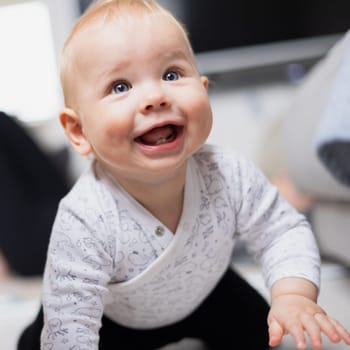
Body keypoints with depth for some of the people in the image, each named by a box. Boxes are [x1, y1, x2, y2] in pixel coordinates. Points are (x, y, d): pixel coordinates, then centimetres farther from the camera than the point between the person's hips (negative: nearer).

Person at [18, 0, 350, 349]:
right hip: (112, 319, -2)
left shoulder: (231, 176, -30)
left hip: (202, 293, 3)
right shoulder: (84, 225, -40)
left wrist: (293, 295, -32)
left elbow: (284, 232, -16)